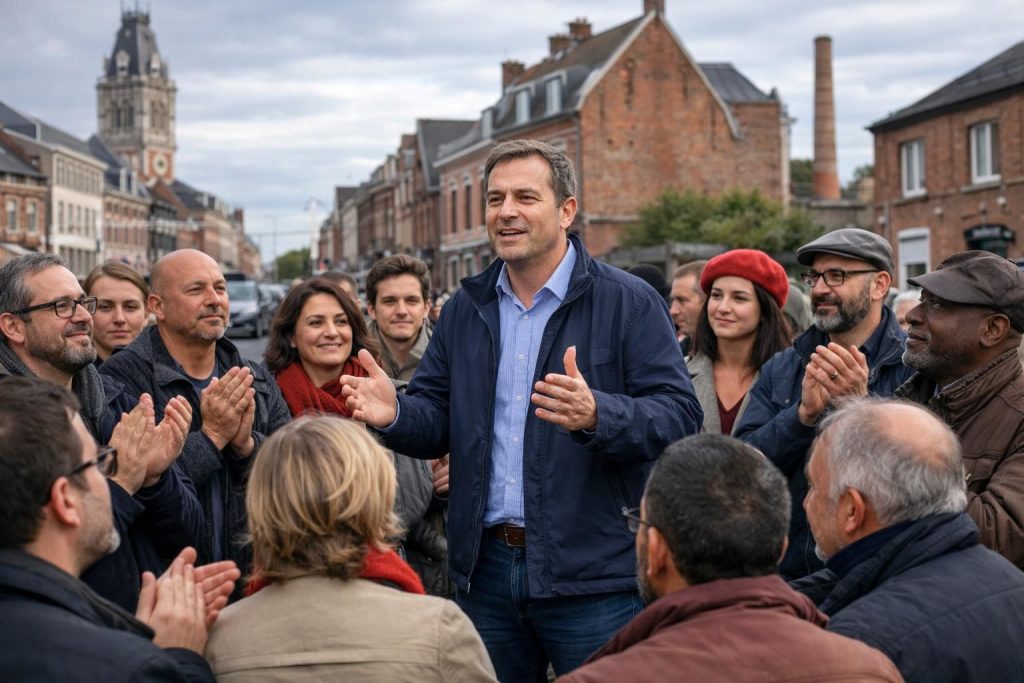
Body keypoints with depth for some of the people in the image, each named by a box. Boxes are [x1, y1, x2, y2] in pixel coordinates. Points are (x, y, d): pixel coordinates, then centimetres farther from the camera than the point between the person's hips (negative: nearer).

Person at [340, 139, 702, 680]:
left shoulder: (629, 302, -5)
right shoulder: (465, 310, 12)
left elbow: (679, 415, -12)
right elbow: (437, 417, 13)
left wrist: (598, 415, -31)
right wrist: (395, 415, -10)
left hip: (591, 577, -4)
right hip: (485, 571, 5)